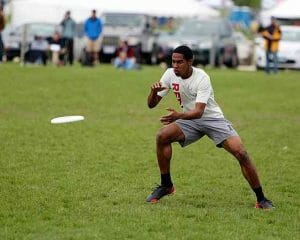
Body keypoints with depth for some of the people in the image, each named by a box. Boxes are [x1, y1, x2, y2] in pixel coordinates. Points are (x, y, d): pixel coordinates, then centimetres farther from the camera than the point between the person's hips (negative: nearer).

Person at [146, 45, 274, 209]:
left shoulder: (202, 78, -24)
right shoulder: (170, 74, -8)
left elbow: (199, 111, -35)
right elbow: (151, 104, -4)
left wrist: (178, 116, -54)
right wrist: (154, 91, -27)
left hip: (213, 119, -4)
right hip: (189, 120, 4)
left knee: (240, 153, -20)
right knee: (162, 136, -22)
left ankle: (261, 199, -7)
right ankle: (166, 185, -5)